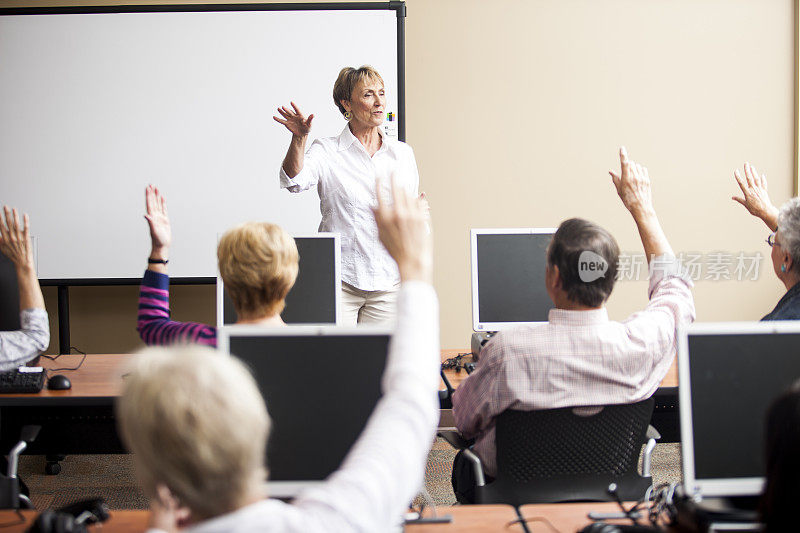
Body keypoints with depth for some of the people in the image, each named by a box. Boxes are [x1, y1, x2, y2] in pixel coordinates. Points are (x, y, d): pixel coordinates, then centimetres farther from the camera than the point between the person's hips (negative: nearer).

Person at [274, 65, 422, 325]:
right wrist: (299, 139, -34)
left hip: (388, 281, 3)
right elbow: (294, 181, -19)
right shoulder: (327, 152, 0)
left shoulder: (402, 153, 12)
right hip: (339, 280, -3)